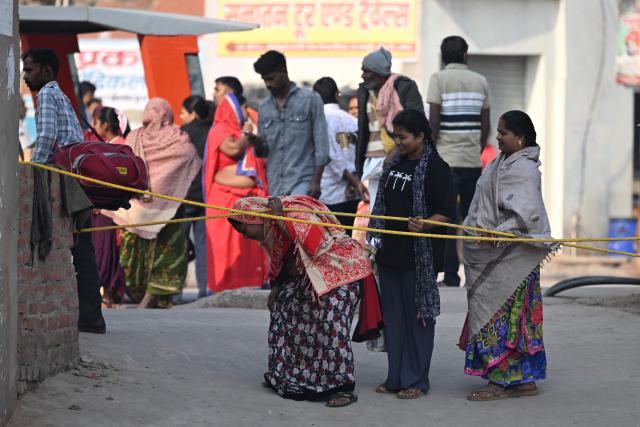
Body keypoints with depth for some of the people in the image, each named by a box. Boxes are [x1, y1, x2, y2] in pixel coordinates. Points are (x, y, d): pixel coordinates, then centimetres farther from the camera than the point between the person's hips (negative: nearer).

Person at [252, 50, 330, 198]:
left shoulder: (310, 99, 0)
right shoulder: (264, 107, 14)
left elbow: (321, 143, -3)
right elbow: (263, 152, 17)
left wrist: (316, 181, -11)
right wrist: (258, 145, -8)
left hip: (302, 180, -5)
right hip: (275, 185, 5)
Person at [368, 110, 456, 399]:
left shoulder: (435, 167, -10)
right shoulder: (395, 163, 12)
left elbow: (447, 213, -13)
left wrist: (424, 223, -30)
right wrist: (378, 242, 19)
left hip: (419, 256, -7)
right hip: (391, 252, 7)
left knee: (417, 315, 0)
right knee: (393, 315, 10)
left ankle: (416, 380, 5)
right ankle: (396, 377, 17)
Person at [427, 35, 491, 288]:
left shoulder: (439, 79, -3)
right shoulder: (480, 81, 10)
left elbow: (434, 121, -10)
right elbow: (485, 124, 9)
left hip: (447, 157, -4)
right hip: (473, 160, 4)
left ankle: (451, 275, -7)